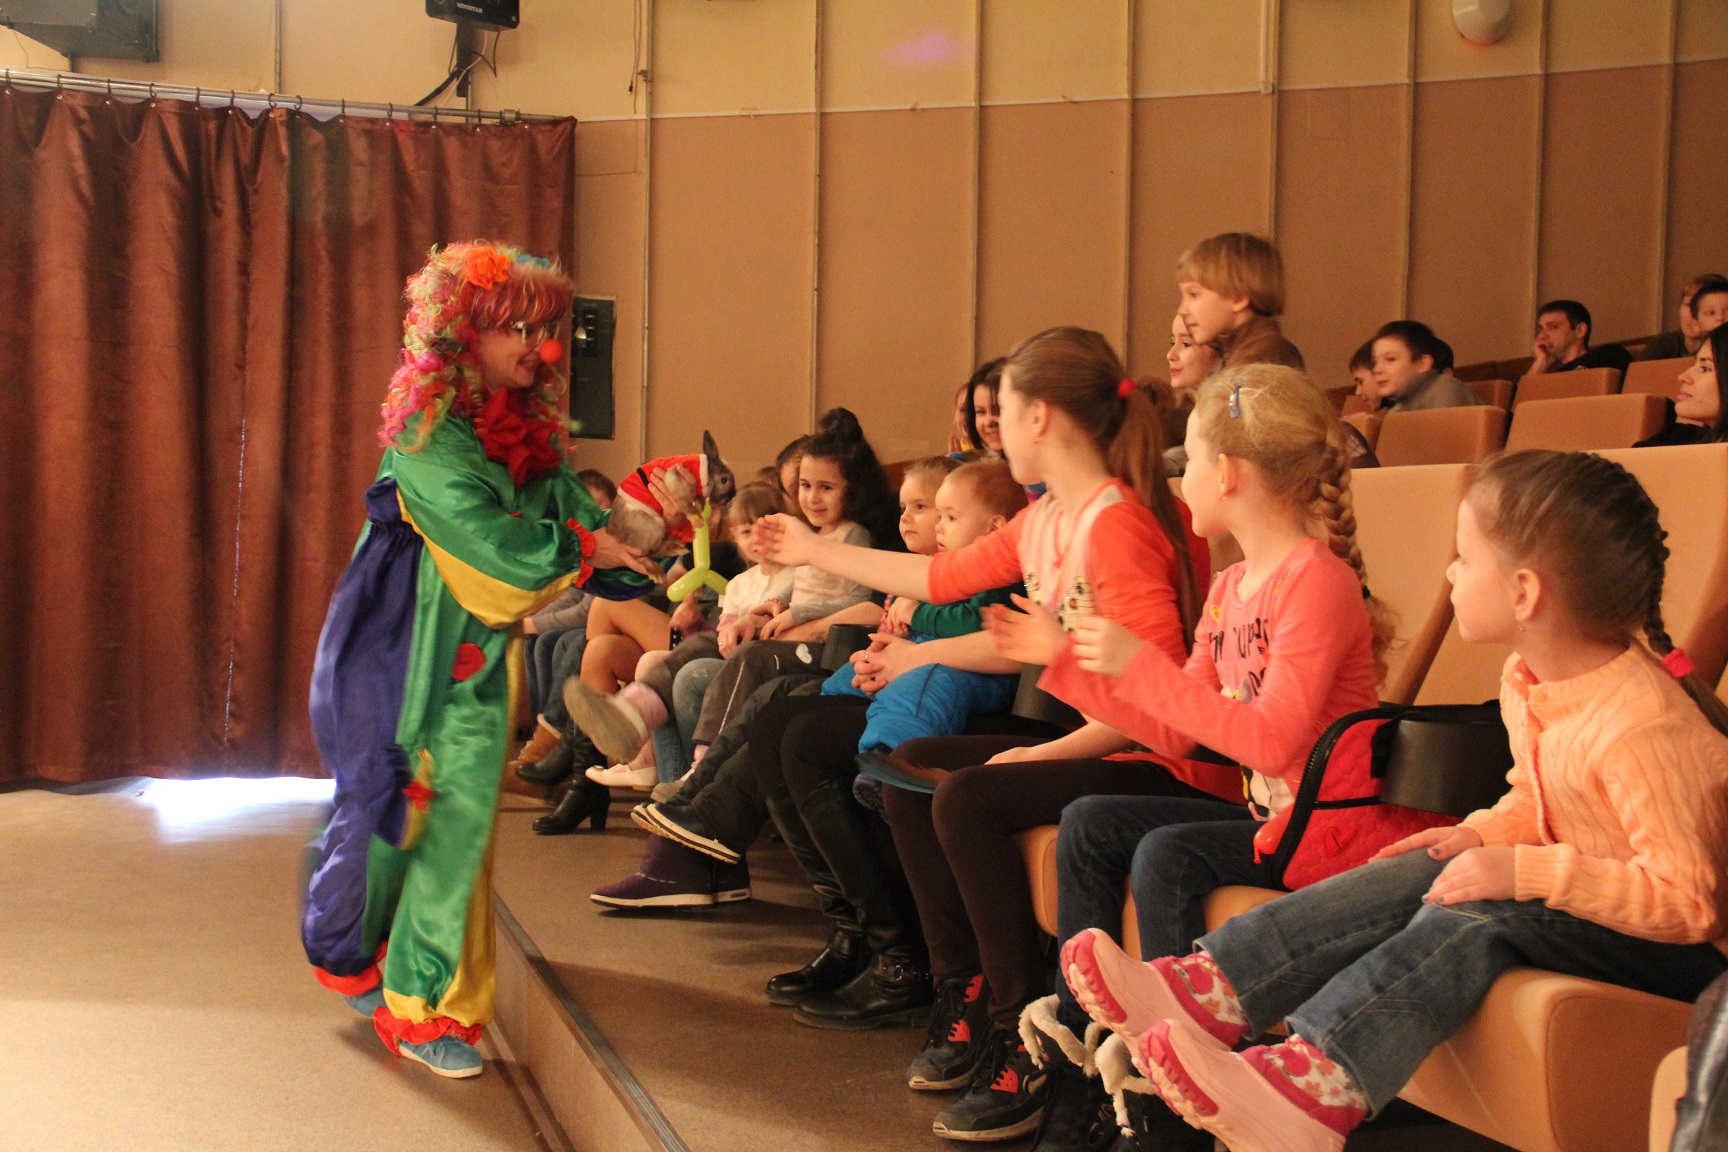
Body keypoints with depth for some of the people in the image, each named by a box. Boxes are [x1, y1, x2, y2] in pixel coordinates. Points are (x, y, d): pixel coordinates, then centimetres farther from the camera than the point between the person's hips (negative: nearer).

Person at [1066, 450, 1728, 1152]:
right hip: (1575, 897, 9)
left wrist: (1528, 873, -33)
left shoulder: (1641, 731, -28)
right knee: (1411, 878, -10)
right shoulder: (1528, 680, 1)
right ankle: (1210, 992, -18)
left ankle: (1318, 1084, -40)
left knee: (1474, 912, -30)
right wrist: (1486, 833, -3)